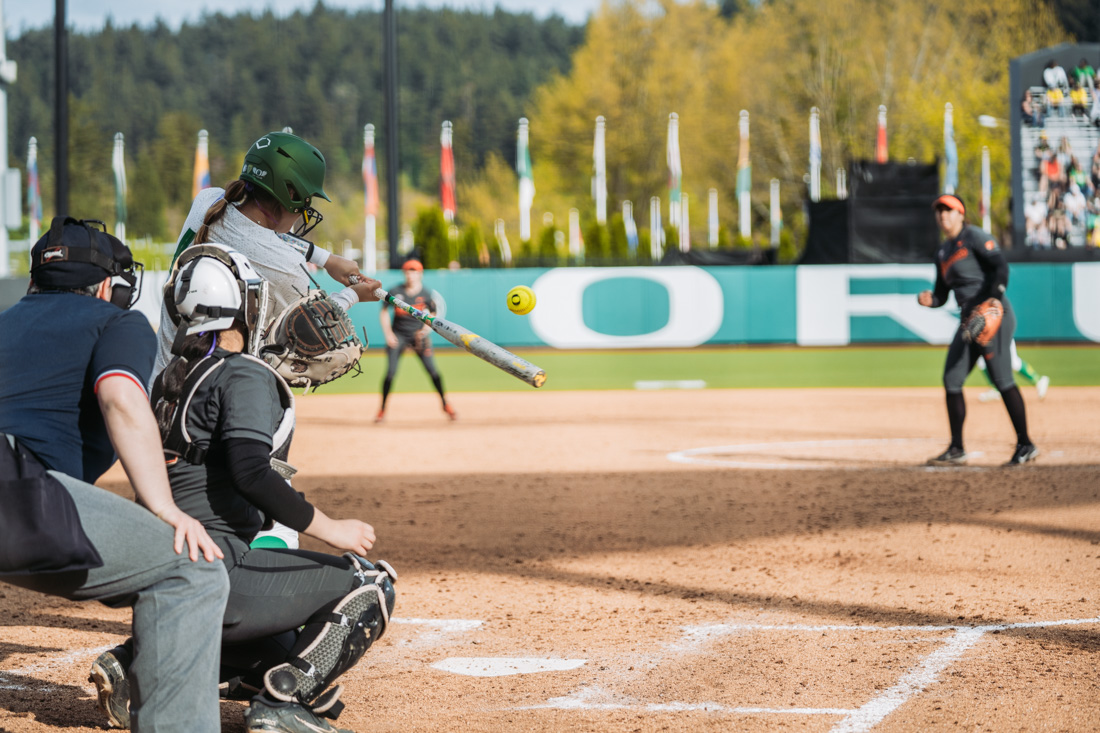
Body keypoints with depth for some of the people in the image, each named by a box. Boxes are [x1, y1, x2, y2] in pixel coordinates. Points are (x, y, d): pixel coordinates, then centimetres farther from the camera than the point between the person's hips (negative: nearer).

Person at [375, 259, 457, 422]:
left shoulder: (426, 295, -5)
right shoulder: (395, 292, -6)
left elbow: (434, 315, 6)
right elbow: (383, 312, 4)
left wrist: (426, 329, -12)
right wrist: (388, 333, -6)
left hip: (418, 335, 0)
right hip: (398, 334, 0)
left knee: (432, 370, -8)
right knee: (391, 371, -9)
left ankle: (445, 404, 8)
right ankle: (382, 410, 2)